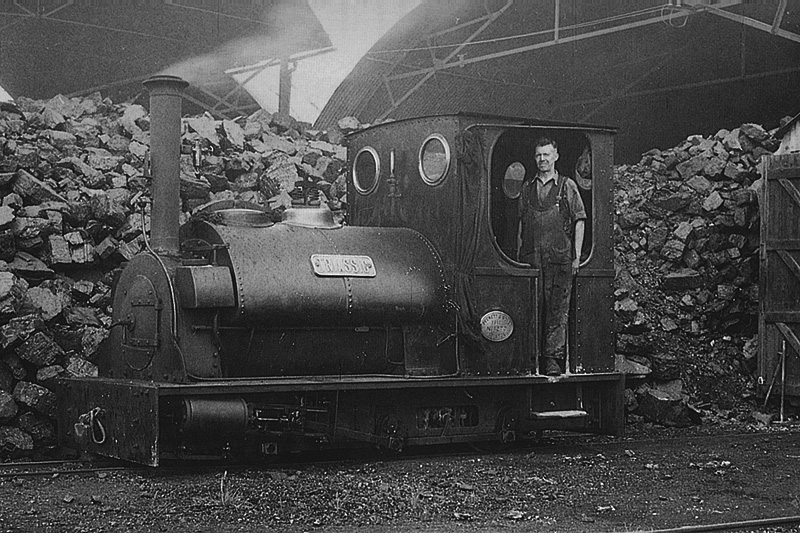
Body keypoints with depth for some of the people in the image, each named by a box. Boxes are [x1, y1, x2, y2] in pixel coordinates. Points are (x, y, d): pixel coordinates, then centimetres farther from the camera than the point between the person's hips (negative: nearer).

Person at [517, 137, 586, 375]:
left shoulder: (567, 186, 5)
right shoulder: (527, 187, 15)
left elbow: (579, 221, 3)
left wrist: (577, 257, -3)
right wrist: (519, 255, 10)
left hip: (559, 258, -3)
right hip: (531, 257, 3)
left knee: (557, 311, -5)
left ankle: (554, 358, -2)